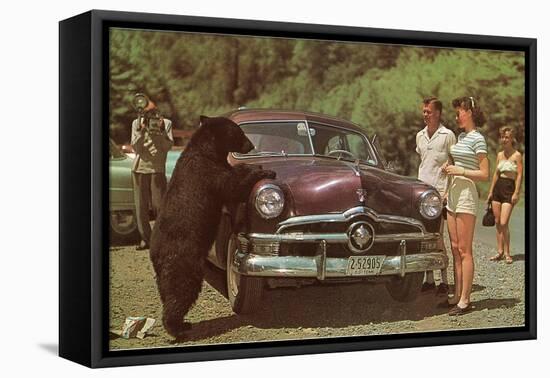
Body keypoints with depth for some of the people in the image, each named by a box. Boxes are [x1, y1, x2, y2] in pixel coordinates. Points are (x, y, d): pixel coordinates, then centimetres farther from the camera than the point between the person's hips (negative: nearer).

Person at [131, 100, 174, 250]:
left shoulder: (166, 123, 2)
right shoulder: (137, 123, 4)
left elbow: (168, 146, -6)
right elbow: (136, 148, -3)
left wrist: (160, 131, -18)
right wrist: (141, 131, -17)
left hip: (157, 169, -2)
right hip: (139, 168, 2)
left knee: (159, 205, -5)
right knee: (141, 206, 3)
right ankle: (145, 238, 10)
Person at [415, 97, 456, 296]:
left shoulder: (448, 135, -5)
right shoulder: (420, 136, 13)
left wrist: (449, 191, -10)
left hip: (439, 191, -6)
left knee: (437, 237, -9)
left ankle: (444, 281, -3)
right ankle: (428, 279, 13)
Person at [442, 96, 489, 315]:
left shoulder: (477, 139, -9)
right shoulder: (461, 136, 15)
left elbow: (484, 174, -13)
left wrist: (460, 171, -17)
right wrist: (449, 168, 10)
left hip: (467, 195, -9)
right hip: (453, 194, 9)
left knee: (464, 250, -7)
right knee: (455, 248, 9)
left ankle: (465, 300, -4)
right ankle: (457, 295, 14)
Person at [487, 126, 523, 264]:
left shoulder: (517, 155, -6)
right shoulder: (499, 155, 12)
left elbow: (519, 175, -9)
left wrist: (516, 193, -16)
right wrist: (490, 192, 16)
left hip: (509, 188, -6)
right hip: (497, 188, 6)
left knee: (503, 223, -12)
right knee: (497, 222, 6)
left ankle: (507, 253, -1)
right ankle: (500, 251, 14)